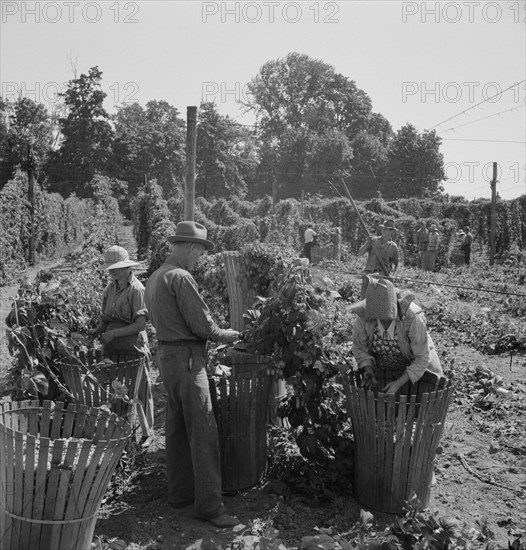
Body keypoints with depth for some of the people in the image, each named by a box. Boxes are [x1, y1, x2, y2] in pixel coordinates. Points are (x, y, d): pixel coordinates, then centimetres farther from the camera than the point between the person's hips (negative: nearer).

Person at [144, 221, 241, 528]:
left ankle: (180, 493, 27)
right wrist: (225, 335, -1)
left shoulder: (156, 277, 13)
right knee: (203, 431, -6)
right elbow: (202, 324, -19)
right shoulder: (181, 277, -17)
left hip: (166, 353, 10)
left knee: (177, 427, 16)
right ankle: (209, 505, 0)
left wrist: (215, 333, 16)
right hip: (186, 357, -10)